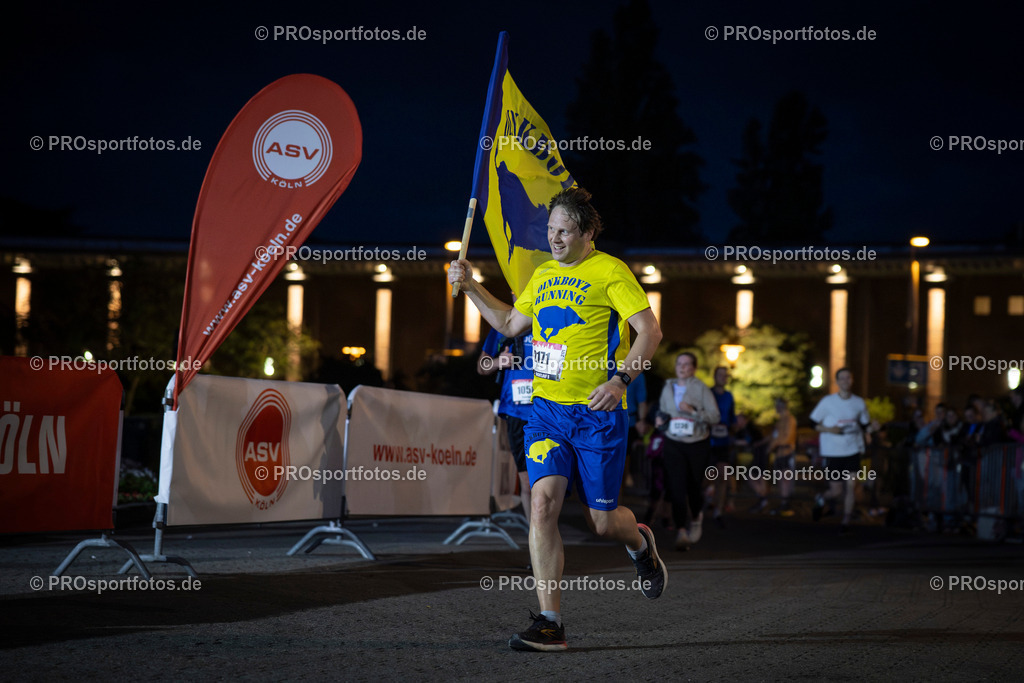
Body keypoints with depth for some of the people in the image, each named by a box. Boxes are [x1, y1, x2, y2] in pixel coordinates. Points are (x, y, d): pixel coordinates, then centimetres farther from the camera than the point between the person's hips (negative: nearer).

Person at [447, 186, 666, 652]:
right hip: (546, 407, 5)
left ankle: (640, 543, 42)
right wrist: (470, 286, 20)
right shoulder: (542, 275, 14)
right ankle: (550, 624, -13)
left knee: (601, 521, 3)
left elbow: (650, 331, -10)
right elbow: (509, 324, 29)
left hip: (598, 412, -5)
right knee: (543, 502, -14)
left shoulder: (610, 272, -6)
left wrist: (619, 379, -23)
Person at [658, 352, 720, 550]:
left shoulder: (701, 388, -4)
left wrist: (693, 411, -23)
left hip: (697, 445, -2)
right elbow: (662, 412, 25)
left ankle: (696, 517, 39)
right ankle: (681, 531, -17)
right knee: (677, 488, -13)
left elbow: (715, 416, -10)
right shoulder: (668, 388, 9)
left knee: (693, 487, 7)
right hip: (674, 444, 2)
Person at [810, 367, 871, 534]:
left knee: (850, 486, -8)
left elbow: (865, 425, 17)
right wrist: (829, 429, -15)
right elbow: (813, 423, 1)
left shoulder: (859, 403, 5)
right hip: (832, 452, -2)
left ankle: (846, 522, 3)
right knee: (836, 491, 1)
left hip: (853, 451, 2)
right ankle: (820, 501, 35)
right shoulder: (827, 401, -4)